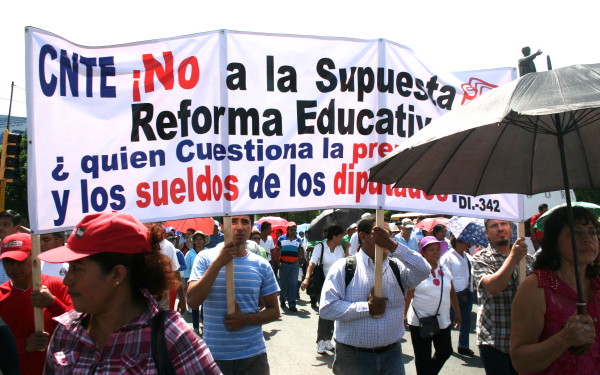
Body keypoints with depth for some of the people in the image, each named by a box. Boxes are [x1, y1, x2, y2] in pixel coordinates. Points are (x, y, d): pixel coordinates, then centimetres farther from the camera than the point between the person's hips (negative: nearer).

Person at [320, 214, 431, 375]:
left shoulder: (397, 268, 7)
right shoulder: (343, 267, -5)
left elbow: (424, 270, -13)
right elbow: (327, 308, -14)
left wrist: (392, 245, -21)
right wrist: (367, 308, -16)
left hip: (392, 355, 3)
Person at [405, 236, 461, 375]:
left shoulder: (444, 270, 8)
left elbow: (452, 293, 15)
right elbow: (408, 296, -11)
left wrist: (458, 313, 17)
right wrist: (403, 316, -13)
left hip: (443, 321, 5)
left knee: (445, 352, 14)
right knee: (423, 359, 5)